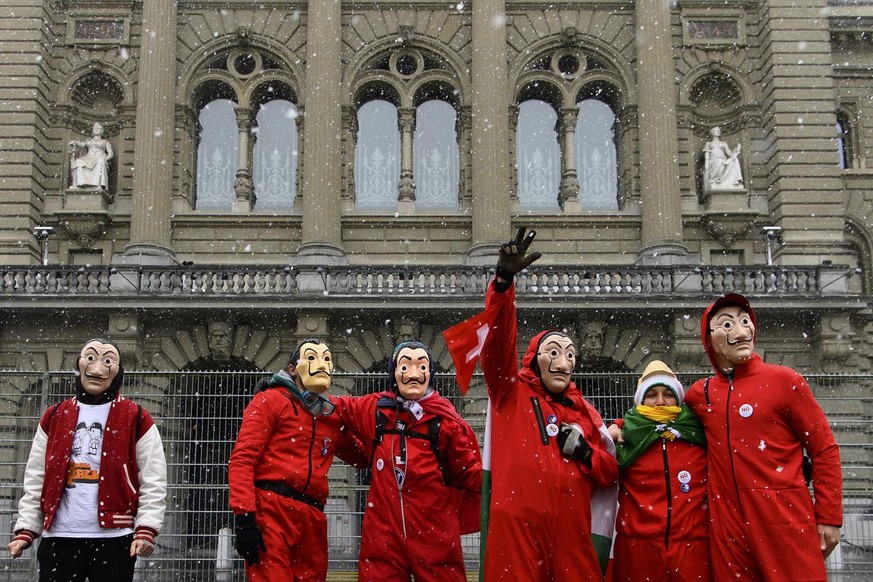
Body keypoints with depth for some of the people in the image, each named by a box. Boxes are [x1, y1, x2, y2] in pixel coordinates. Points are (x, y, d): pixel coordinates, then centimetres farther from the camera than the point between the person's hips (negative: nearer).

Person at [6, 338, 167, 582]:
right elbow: (36, 479, 13)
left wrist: (146, 529, -13)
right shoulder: (54, 417, 12)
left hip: (113, 537, -2)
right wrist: (26, 529, 4)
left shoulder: (137, 419, 2)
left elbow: (153, 481, -2)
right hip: (59, 538, 3)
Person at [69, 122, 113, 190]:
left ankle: (97, 185, -55)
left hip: (99, 159, -2)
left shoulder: (105, 142, 26)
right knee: (78, 161, -32)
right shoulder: (89, 141, 33)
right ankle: (81, 183, -46)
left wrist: (105, 158, -9)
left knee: (100, 162, -40)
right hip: (88, 159, 2)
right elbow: (81, 144, 11)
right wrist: (74, 142, -12)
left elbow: (111, 153, 13)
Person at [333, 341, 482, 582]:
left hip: (434, 537, -2)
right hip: (382, 534, 2)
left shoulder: (446, 420, -3)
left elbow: (469, 473, 2)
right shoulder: (375, 410, 5)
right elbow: (338, 407, 23)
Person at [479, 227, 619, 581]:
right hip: (517, 524, -4)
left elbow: (611, 472, 23)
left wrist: (584, 452, 1)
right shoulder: (511, 392, 10)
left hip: (571, 528, 4)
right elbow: (497, 340, -6)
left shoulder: (584, 412, 20)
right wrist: (504, 281, -19)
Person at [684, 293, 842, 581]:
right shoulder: (699, 393, 9)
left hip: (786, 521, -3)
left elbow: (825, 450, -1)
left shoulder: (784, 380, -1)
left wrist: (829, 518, -4)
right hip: (728, 526, 4)